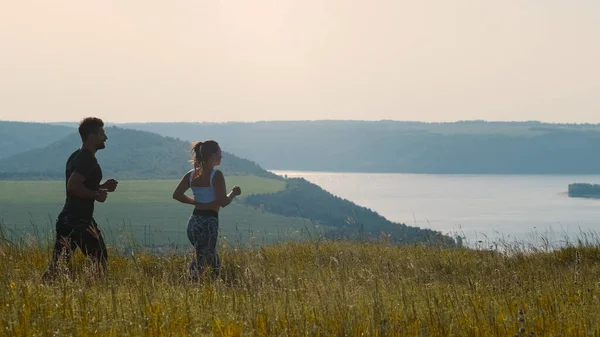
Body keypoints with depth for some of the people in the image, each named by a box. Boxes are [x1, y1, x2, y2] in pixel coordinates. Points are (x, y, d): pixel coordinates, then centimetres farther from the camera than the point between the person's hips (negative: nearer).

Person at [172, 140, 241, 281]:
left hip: (193, 221, 8)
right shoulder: (216, 175, -11)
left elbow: (176, 194, 10)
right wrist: (234, 193, 3)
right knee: (201, 260, -8)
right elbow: (223, 202, -15)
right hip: (209, 222, -8)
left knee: (214, 262, 18)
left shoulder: (192, 174, 9)